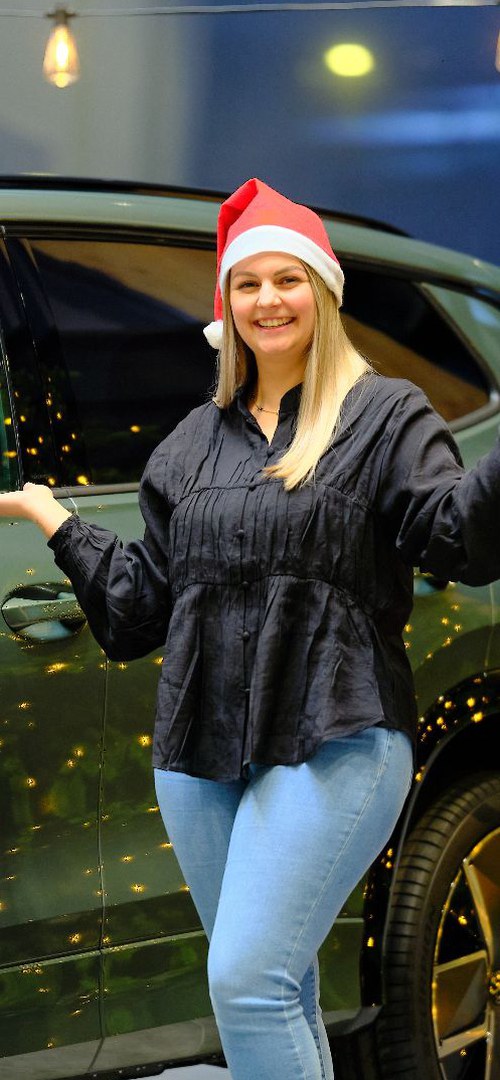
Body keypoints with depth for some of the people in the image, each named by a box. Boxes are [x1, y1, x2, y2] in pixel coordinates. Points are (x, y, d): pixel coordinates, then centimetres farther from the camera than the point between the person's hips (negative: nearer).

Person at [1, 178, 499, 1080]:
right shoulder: (196, 442, 18)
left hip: (333, 744, -6)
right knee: (276, 993, 11)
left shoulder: (385, 416, 3)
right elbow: (144, 597, 21)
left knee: (248, 985, -17)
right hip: (201, 751, 6)